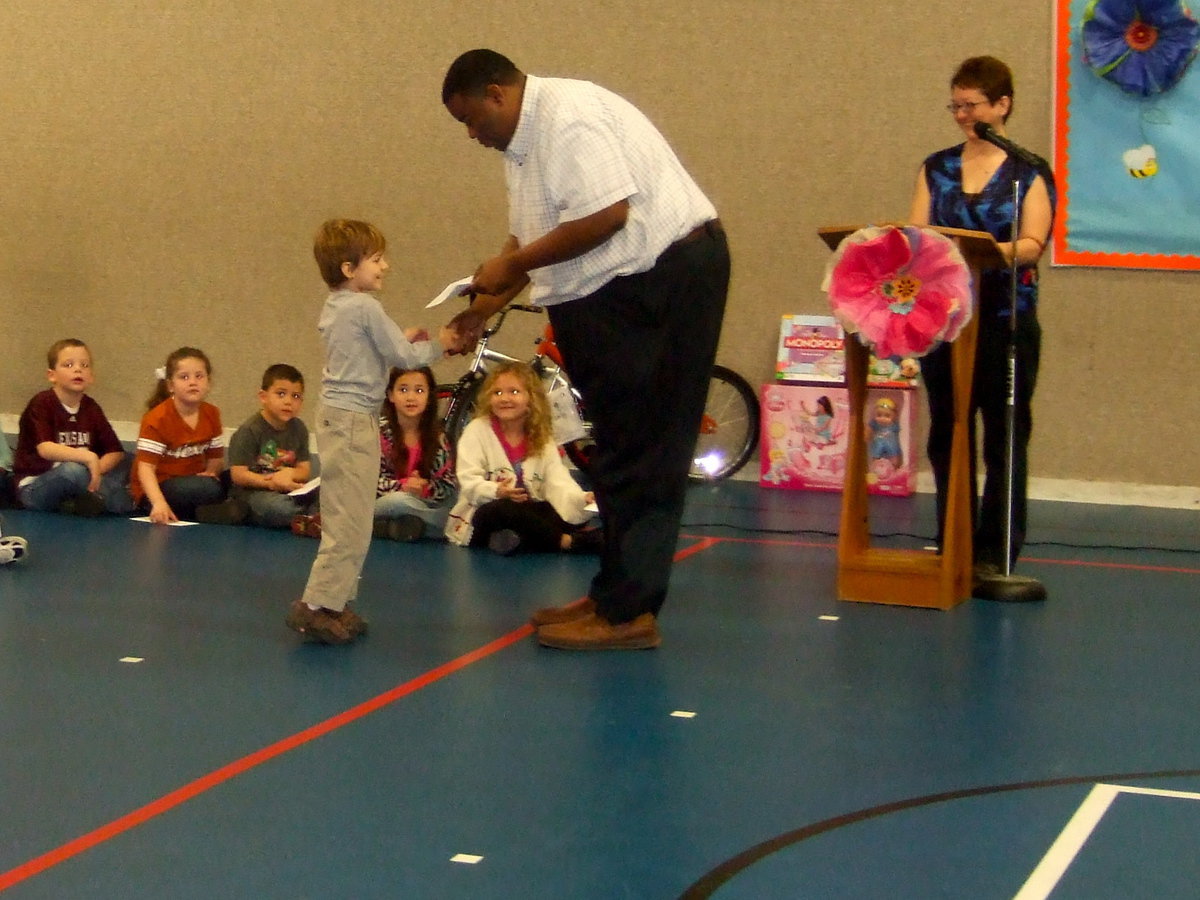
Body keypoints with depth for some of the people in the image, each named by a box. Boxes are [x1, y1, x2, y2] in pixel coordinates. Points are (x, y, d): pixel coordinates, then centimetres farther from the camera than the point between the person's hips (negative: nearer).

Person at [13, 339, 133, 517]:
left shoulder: (91, 408, 7)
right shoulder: (42, 403, -11)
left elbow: (116, 451, 3)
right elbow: (45, 449, -25)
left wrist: (95, 471, -17)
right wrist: (88, 457, -36)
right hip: (34, 487, -6)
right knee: (73, 470, -37)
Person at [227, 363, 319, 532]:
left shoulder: (298, 429, 10)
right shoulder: (250, 430, -8)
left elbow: (305, 471, 10)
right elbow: (238, 475, -13)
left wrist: (289, 473, -14)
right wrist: (271, 483, -23)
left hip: (288, 491, 6)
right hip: (251, 491, -6)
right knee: (276, 506, -38)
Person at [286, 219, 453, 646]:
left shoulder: (333, 307, 13)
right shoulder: (365, 308, -15)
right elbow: (404, 357, -11)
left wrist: (402, 339, 14)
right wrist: (438, 344, 4)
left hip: (336, 416, 10)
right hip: (354, 420, -10)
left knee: (344, 519, 13)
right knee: (350, 522, -7)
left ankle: (334, 604, 16)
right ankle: (317, 604, -8)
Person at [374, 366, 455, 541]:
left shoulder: (437, 436, 3)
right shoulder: (379, 430, -8)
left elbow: (449, 485, -1)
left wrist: (425, 488, -21)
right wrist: (402, 486, -28)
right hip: (381, 503, -5)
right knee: (398, 500, -39)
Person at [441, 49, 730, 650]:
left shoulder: (568, 116, -16)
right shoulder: (522, 143, 16)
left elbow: (606, 213, -26)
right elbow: (526, 240, 20)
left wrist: (514, 265, -17)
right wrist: (477, 314, 11)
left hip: (665, 278, -11)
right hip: (613, 293, 11)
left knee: (642, 450, -7)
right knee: (618, 445, 14)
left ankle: (628, 612, -3)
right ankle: (616, 593, 22)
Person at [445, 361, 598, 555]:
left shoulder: (543, 439, 8)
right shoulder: (477, 431, -4)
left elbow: (558, 481, -6)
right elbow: (469, 481, -15)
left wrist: (581, 499, -28)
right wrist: (497, 491, -36)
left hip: (529, 514, 5)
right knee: (503, 509, -36)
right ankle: (564, 541, -29)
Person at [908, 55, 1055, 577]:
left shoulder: (1029, 171, 1)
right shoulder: (936, 169, 12)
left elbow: (1033, 244, -10)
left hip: (1006, 319, -4)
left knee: (1005, 438, -1)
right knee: (946, 436, 7)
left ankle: (995, 554, 5)